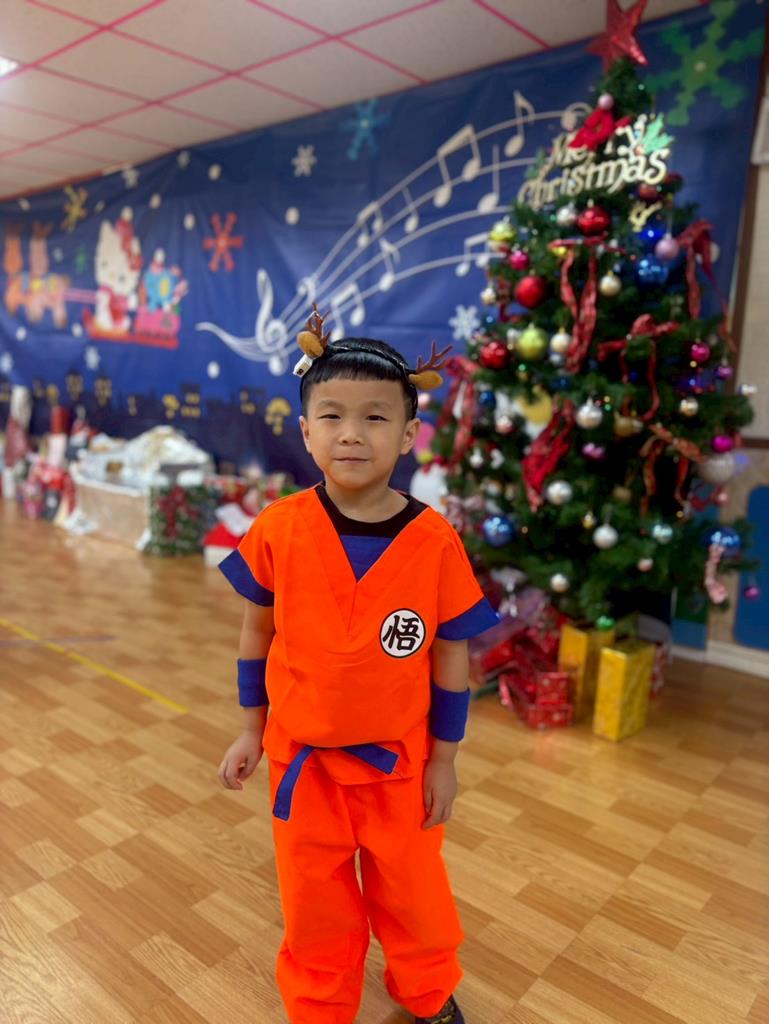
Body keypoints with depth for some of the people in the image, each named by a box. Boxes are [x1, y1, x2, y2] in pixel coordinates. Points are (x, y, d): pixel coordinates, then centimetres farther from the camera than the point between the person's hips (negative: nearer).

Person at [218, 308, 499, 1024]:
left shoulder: (435, 541, -18)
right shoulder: (278, 530, -16)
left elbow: (450, 652, -8)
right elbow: (257, 630, -2)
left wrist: (444, 757, -1)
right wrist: (251, 728, 5)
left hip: (400, 758, 0)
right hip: (301, 754, 1)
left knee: (411, 891, 22)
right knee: (314, 902, 21)